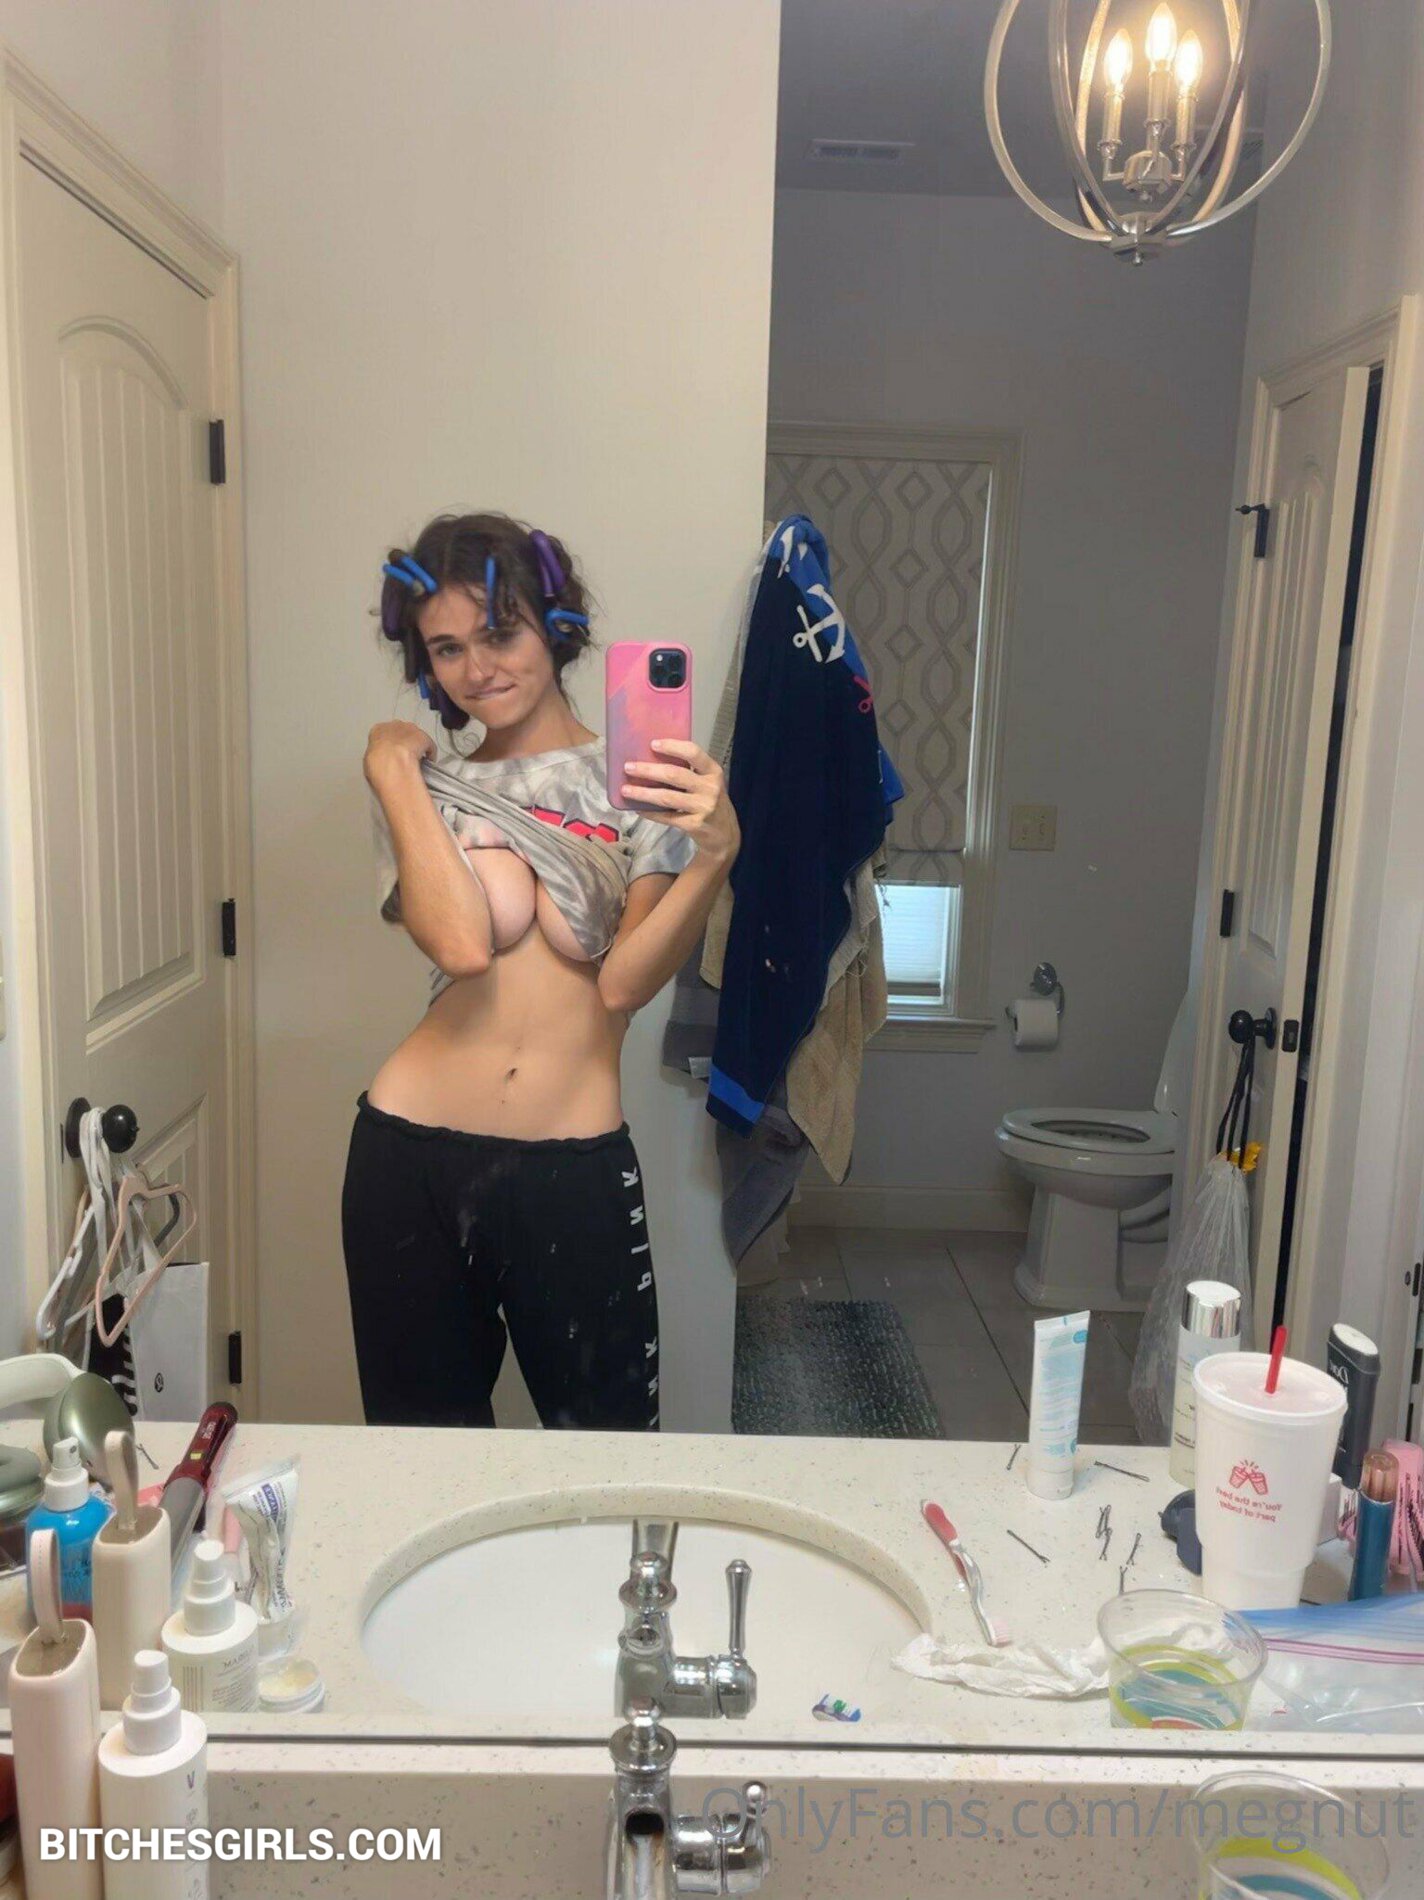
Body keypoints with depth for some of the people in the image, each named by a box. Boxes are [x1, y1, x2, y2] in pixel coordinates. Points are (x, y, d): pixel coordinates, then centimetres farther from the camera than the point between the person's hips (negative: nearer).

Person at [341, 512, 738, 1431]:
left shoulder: (638, 780, 0)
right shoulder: (427, 788, 5)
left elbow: (625, 981, -11)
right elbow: (462, 944, -15)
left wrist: (717, 854, -26)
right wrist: (393, 772, -6)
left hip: (577, 1168, -2)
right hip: (412, 1154, 2)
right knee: (424, 1437, 18)